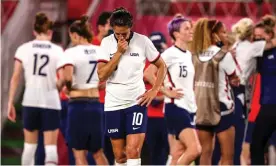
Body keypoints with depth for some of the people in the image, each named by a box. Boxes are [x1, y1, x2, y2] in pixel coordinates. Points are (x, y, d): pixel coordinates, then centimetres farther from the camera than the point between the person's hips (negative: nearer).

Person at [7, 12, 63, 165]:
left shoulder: (24, 49, 1)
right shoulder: (57, 51, -2)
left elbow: (15, 78, -2)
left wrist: (10, 103, 3)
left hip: (30, 101, 2)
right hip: (51, 102, -2)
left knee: (29, 146, 16)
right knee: (50, 147, -2)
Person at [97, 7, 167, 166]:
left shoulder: (143, 41, -5)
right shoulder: (107, 43, -3)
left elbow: (162, 66, 8)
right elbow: (102, 75, -11)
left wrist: (154, 91, -1)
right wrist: (119, 52, -15)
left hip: (137, 102, -2)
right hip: (113, 104, 2)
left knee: (133, 150, -13)